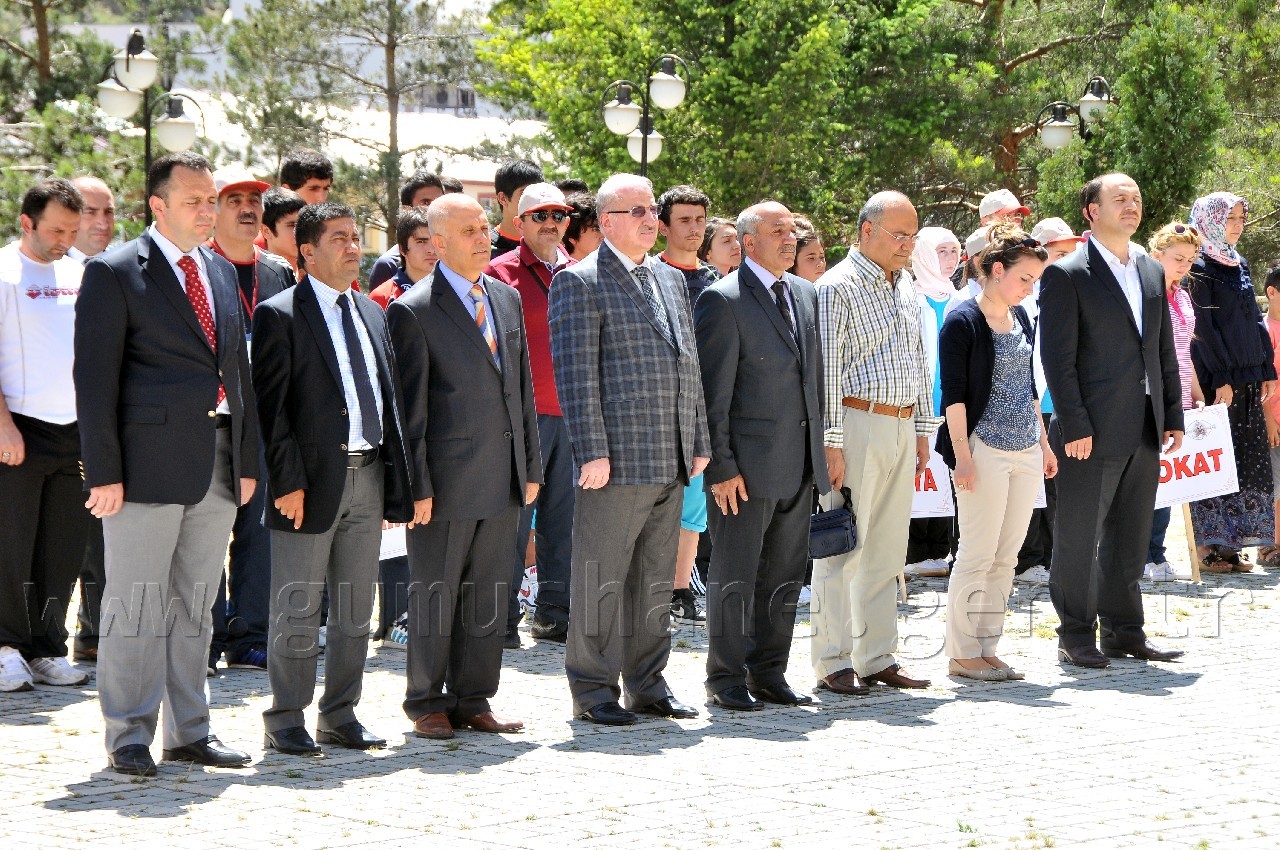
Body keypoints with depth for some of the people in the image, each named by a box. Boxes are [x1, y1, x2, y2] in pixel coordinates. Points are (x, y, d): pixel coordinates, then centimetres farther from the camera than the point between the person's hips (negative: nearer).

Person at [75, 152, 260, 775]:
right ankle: (128, 739, 5)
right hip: (150, 461, -6)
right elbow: (94, 377, -8)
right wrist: (103, 472, -14)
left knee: (195, 605, 12)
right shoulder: (114, 273, -5)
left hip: (217, 465, 6)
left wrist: (247, 461, 13)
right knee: (135, 605, -2)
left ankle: (189, 731, 19)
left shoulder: (222, 273, 15)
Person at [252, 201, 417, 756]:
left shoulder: (372, 315, 16)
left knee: (356, 611, 11)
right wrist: (287, 480, -16)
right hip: (313, 480, -6)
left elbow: (389, 400, 16)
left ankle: (339, 716, 20)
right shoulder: (279, 315, -5)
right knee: (298, 610, -1)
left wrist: (397, 482, 10)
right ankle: (286, 722, 7)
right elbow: (271, 405, -10)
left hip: (368, 477, 7)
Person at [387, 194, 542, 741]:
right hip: (447, 480, -6)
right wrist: (417, 486, -12)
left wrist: (531, 467, 12)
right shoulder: (412, 312, -8)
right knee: (435, 595, 3)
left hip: (503, 480, 6)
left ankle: (473, 701, 18)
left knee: (487, 597, 10)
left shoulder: (507, 299, 12)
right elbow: (409, 408, -9)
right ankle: (427, 703, 14)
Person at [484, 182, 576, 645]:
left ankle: (555, 615, 17)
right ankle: (502, 620, 2)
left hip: (572, 416, 5)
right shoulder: (501, 273, -2)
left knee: (563, 518, 9)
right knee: (513, 517, -3)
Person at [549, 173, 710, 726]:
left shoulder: (670, 280, 17)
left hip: (670, 462, 7)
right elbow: (574, 373, -12)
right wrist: (592, 452, -17)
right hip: (617, 461, -7)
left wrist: (699, 443, 15)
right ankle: (594, 691, 5)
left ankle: (647, 685, 20)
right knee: (602, 579, -2)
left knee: (657, 580, 12)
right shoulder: (580, 283, -6)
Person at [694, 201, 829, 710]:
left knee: (785, 577, 11)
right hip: (748, 465, -7)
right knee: (735, 576, 0)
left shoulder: (805, 295, 13)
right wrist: (720, 466, -15)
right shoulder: (722, 300, -9)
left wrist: (821, 451, 12)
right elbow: (712, 392, -11)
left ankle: (768, 673, 20)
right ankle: (726, 678, 9)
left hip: (799, 466, 7)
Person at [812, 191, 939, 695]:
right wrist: (831, 442, -15)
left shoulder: (905, 287, 15)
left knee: (887, 550, 9)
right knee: (843, 548, -5)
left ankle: (877, 658, 14)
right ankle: (834, 663, -2)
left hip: (901, 428, 8)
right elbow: (826, 369, -12)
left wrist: (922, 429, 18)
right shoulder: (837, 287, -8)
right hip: (857, 425, -7)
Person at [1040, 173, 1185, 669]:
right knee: (1079, 538, 1)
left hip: (1144, 433, 6)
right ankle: (1076, 634, 10)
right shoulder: (1066, 276, -7)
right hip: (1092, 433, -6)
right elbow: (1057, 358, -11)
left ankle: (1123, 632, 21)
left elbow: (1165, 352, 17)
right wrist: (1074, 426, -16)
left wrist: (1173, 416, 10)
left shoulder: (1151, 272, 14)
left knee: (1129, 538, 12)